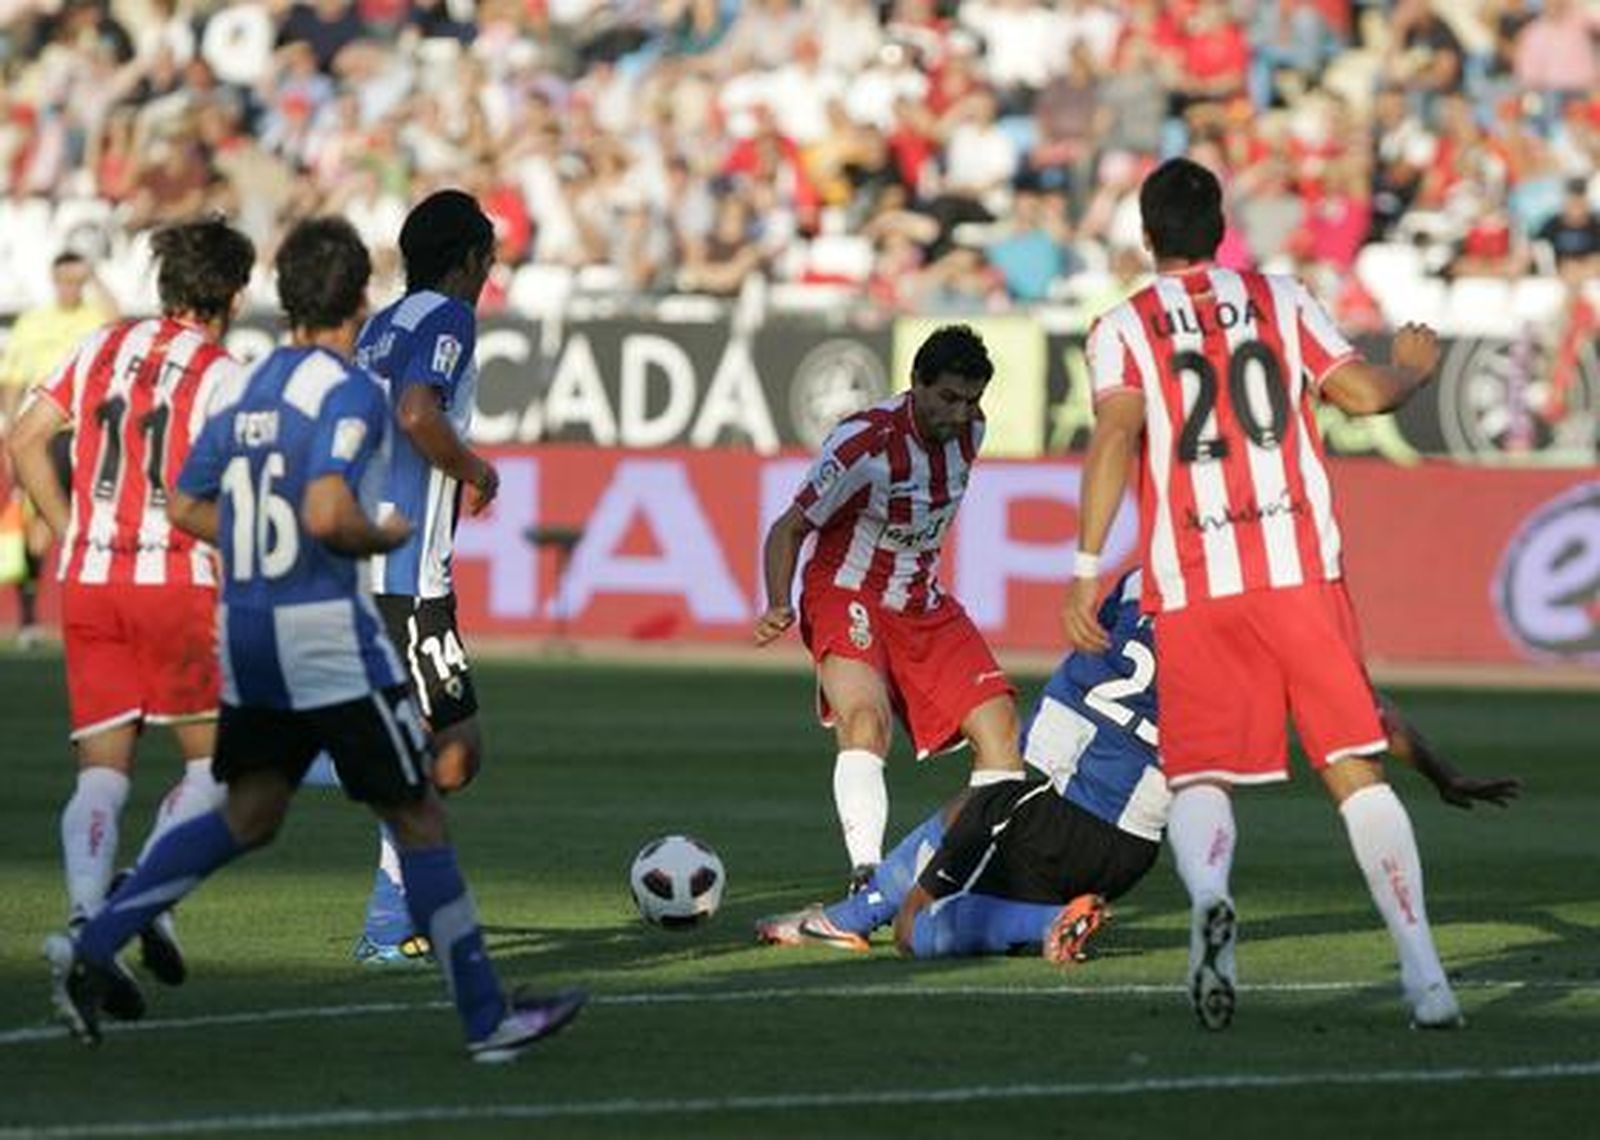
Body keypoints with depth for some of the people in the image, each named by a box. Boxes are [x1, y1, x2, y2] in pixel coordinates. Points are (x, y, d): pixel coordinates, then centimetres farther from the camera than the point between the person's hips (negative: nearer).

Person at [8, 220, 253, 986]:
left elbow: (24, 443, 9)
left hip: (87, 584, 4)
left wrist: (74, 537, 15)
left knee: (101, 775, 4)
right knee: (213, 763, 10)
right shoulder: (221, 377, -4)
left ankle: (85, 909, -20)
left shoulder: (103, 348, 11)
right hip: (175, 583, -4)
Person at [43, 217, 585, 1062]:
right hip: (328, 632, -7)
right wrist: (383, 538, -7)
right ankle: (487, 1019, 7)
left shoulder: (245, 387, 9)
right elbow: (327, 513, -26)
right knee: (417, 818, 3)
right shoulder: (350, 391, -14)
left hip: (245, 634, 7)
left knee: (250, 817, 18)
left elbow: (186, 508, 15)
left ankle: (92, 945, 7)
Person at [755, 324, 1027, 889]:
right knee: (866, 715, -32)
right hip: (847, 594, -7)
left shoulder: (969, 430, -1)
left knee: (998, 720, -7)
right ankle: (866, 874, -39)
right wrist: (779, 607, -28)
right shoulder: (863, 443, -22)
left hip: (923, 604, 7)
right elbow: (789, 528, -14)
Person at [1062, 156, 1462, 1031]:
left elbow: (1115, 435, -9)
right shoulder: (1281, 301, 12)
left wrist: (1087, 567, -13)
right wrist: (1416, 367, 31)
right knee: (1356, 770, 4)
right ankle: (1424, 974, -4)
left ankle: (1207, 894, -33)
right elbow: (1365, 394, 8)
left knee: (1201, 778, 2)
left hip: (1191, 588, -1)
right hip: (1300, 567, 1)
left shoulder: (1123, 328, 6)